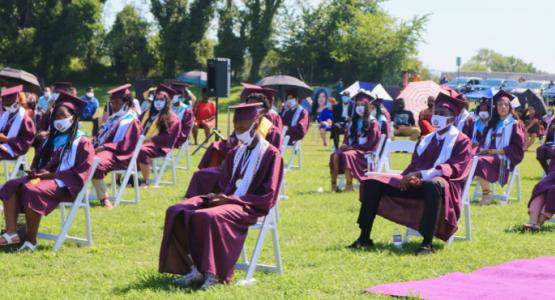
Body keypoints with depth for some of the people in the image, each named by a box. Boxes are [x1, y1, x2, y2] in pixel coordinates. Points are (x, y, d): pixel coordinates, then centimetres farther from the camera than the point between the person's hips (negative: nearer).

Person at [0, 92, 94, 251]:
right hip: (48, 178, 8)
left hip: (66, 185, -8)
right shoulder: (54, 139, 19)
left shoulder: (82, 142, -5)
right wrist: (38, 172, -1)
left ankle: (31, 240, -27)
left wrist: (51, 175, -16)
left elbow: (79, 173, -13)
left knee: (31, 190, -34)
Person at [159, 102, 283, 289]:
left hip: (250, 208, -8)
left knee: (210, 217, -37)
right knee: (177, 212, -11)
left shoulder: (271, 154, -5)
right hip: (227, 200, 8)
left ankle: (215, 273, -29)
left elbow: (267, 197, -11)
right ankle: (195, 269, -17)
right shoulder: (235, 153, 17)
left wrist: (230, 199, -17)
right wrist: (217, 196, -6)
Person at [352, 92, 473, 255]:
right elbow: (414, 165, 15)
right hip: (418, 183, 6)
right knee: (372, 183, -6)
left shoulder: (461, 141, 2)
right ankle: (364, 238, -9)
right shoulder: (426, 140, 20)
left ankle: (427, 243, -47)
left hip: (443, 184, -6)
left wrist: (422, 174, -24)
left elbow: (455, 168, -12)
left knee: (433, 184, -45)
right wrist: (411, 177, -13)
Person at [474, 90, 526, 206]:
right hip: (489, 154, 6)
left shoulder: (514, 125, 5)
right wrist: (482, 148, -1)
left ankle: (486, 193, -29)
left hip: (503, 159, -6)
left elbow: (517, 147, -3)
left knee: (480, 162, -36)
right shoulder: (493, 124, 23)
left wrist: (497, 151, -13)